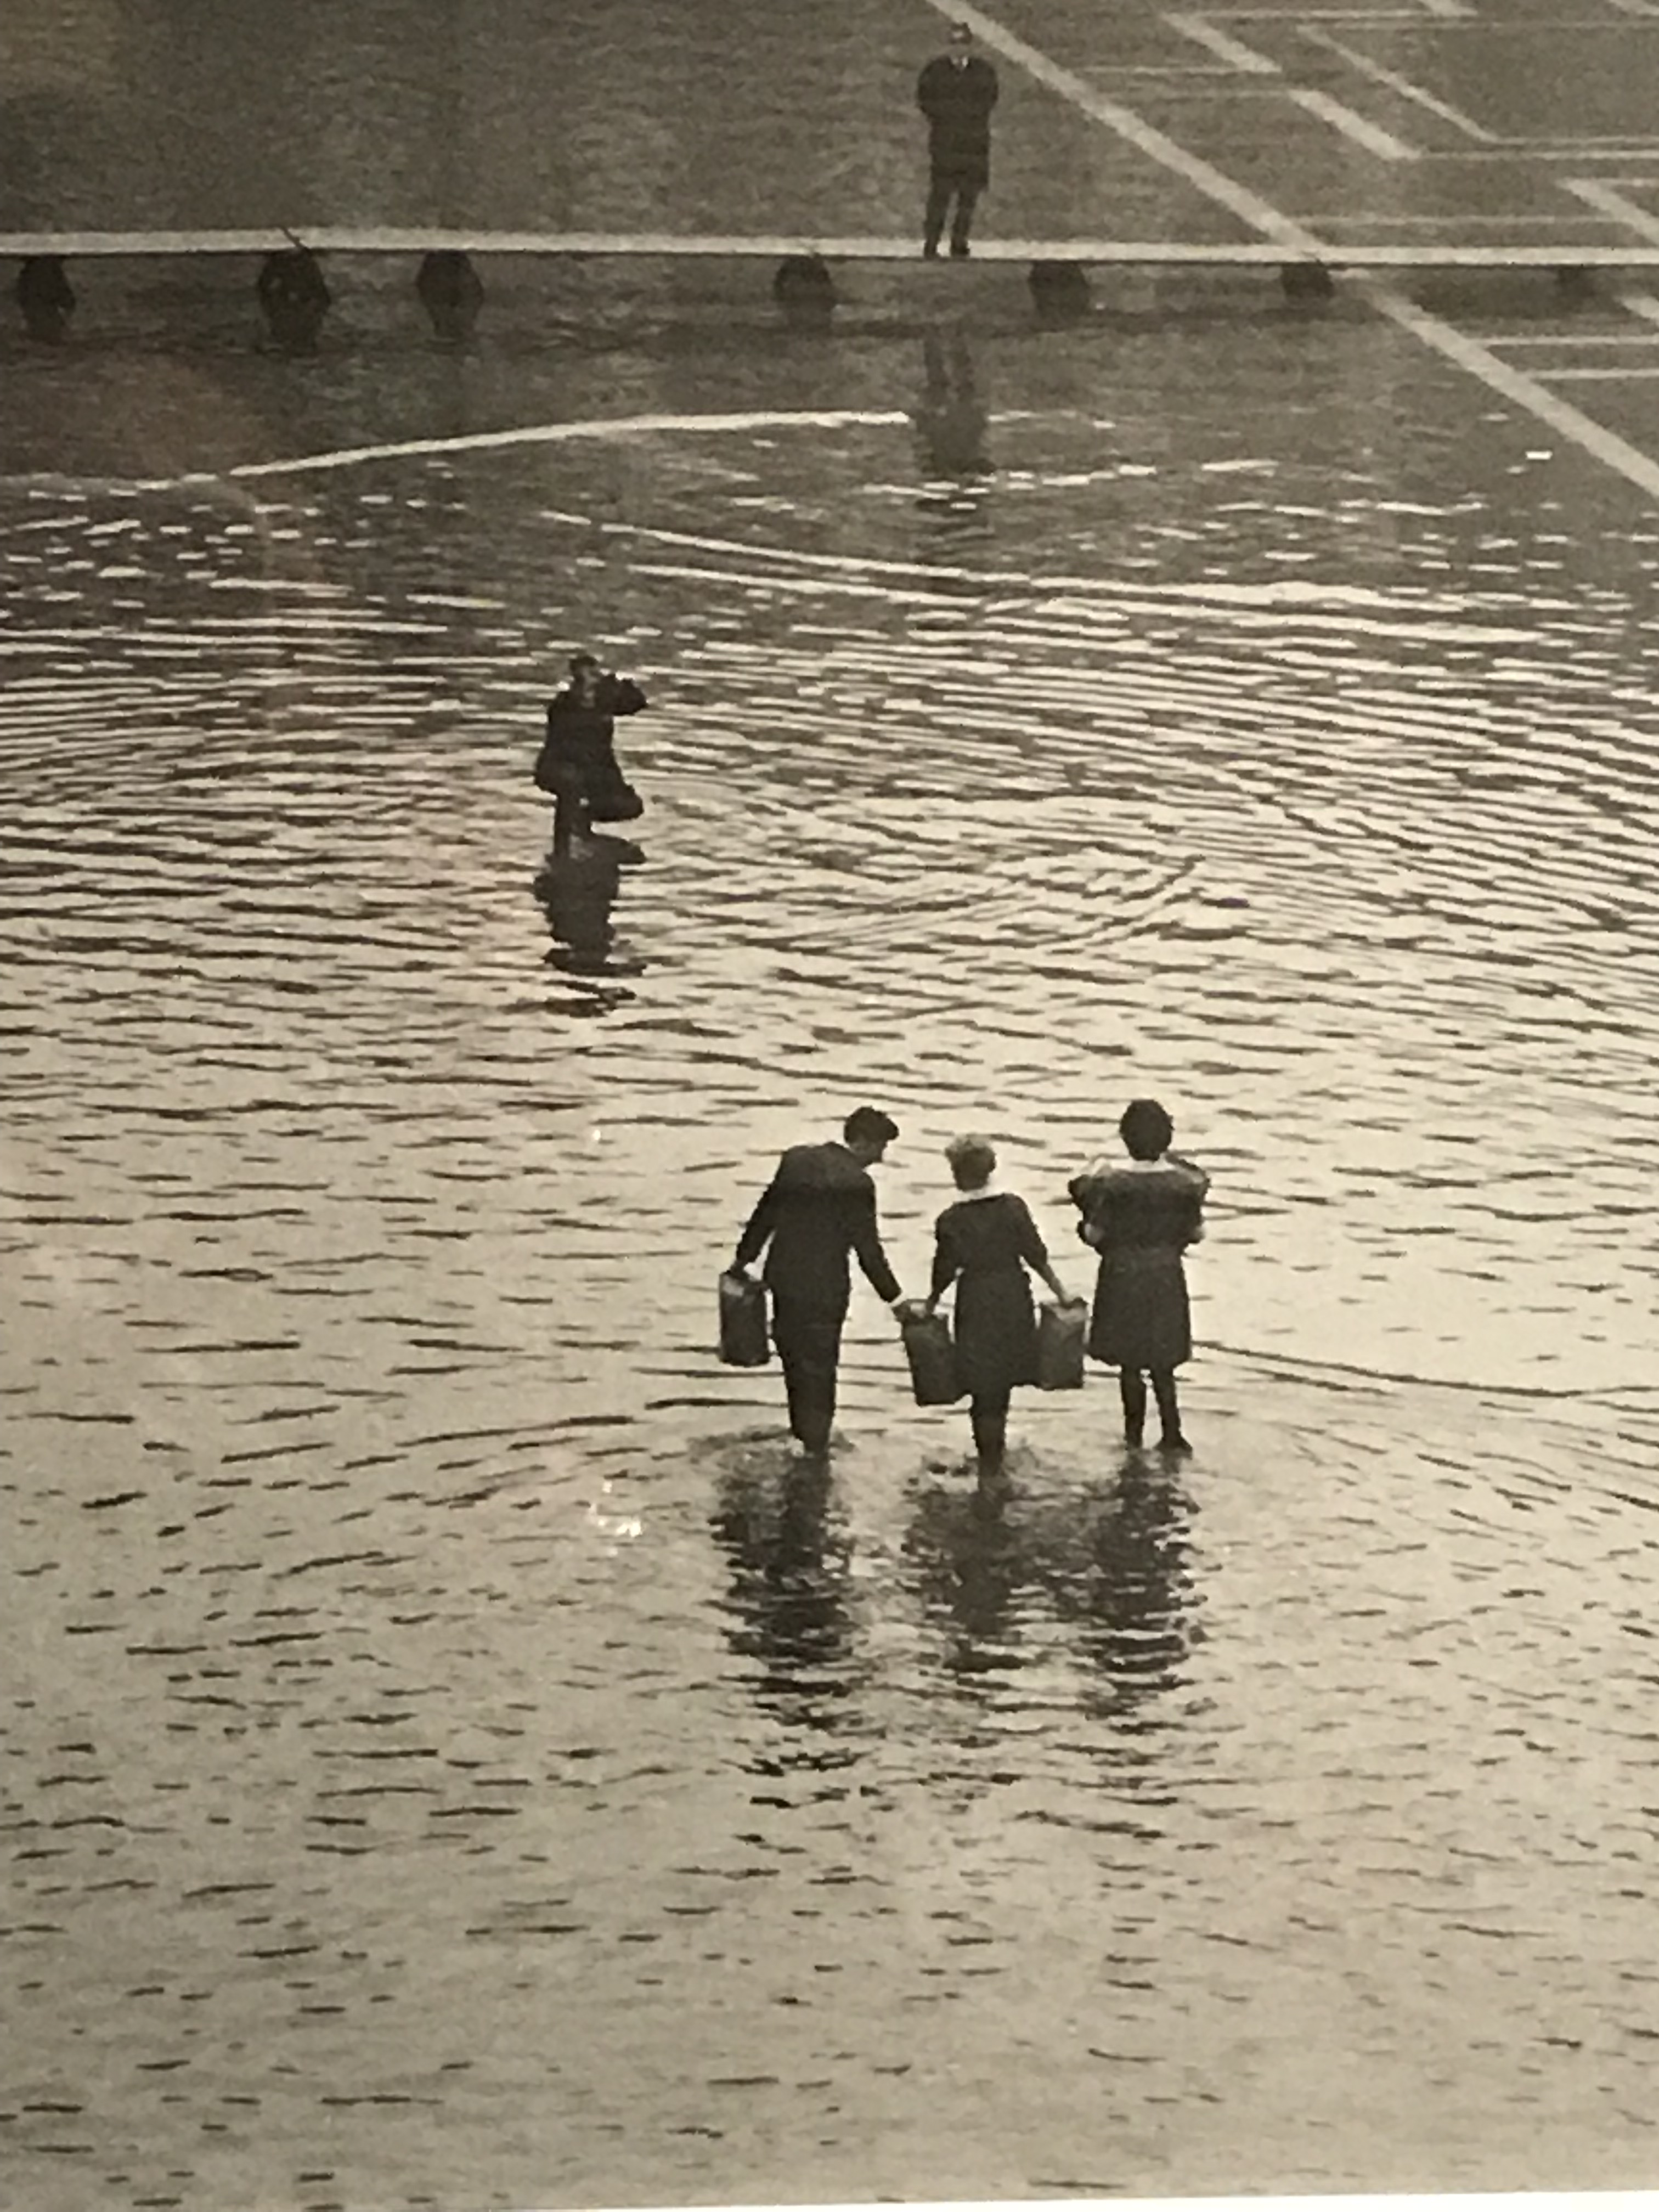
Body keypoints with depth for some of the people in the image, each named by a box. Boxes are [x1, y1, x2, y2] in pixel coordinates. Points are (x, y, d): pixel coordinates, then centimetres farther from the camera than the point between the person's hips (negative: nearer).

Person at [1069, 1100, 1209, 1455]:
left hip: (1122, 1277, -2)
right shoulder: (1181, 1183, -12)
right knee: (1162, 1362, 15)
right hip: (1166, 1276, 2)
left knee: (1129, 1361, 13)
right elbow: (1196, 1233, -3)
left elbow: (1094, 1234, -14)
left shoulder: (1112, 1182, -19)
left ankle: (1134, 1432, 22)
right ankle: (1171, 1433, 14)